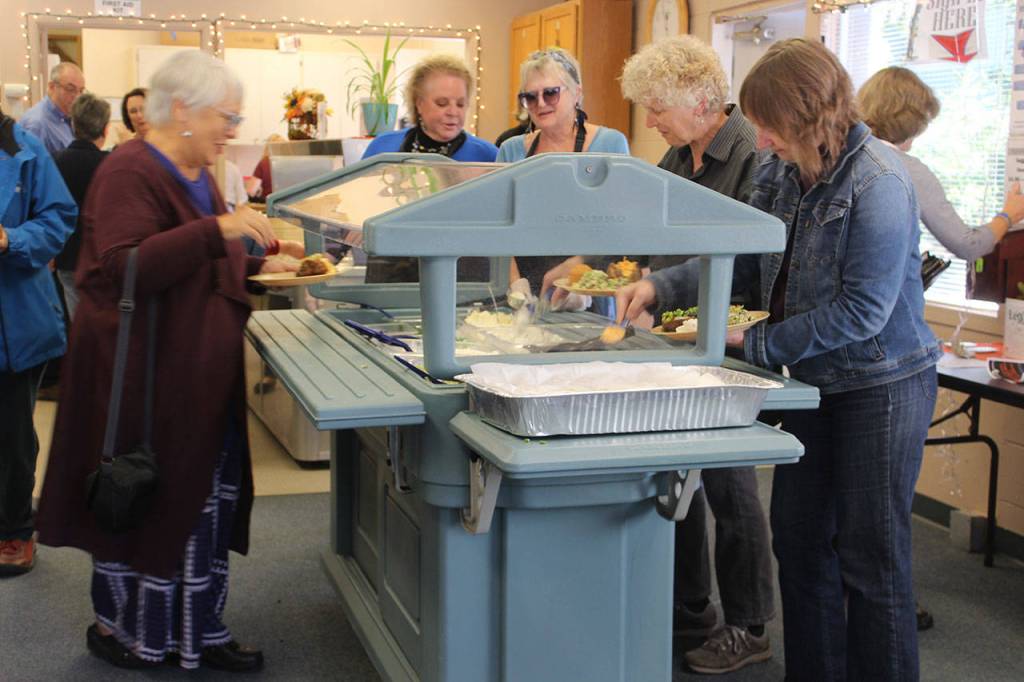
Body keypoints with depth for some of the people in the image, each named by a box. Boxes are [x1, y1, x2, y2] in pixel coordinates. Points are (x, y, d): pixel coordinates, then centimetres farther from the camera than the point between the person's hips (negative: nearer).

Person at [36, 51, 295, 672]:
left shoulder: (196, 174, 14)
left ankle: (198, 632, 22)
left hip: (201, 375, 9)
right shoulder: (130, 172, -15)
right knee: (144, 502, 5)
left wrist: (258, 265, 14)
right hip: (148, 378, -9)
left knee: (207, 501, 10)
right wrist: (217, 229, -34)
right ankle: (121, 627, 25)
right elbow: (123, 267, -28)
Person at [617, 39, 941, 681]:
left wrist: (757, 343, -19)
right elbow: (737, 257, 9)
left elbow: (862, 310, -24)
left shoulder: (878, 182, -21)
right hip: (815, 382, 8)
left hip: (882, 384, -8)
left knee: (871, 557, 1)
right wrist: (659, 285, -6)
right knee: (799, 539, 13)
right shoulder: (778, 173, 1)